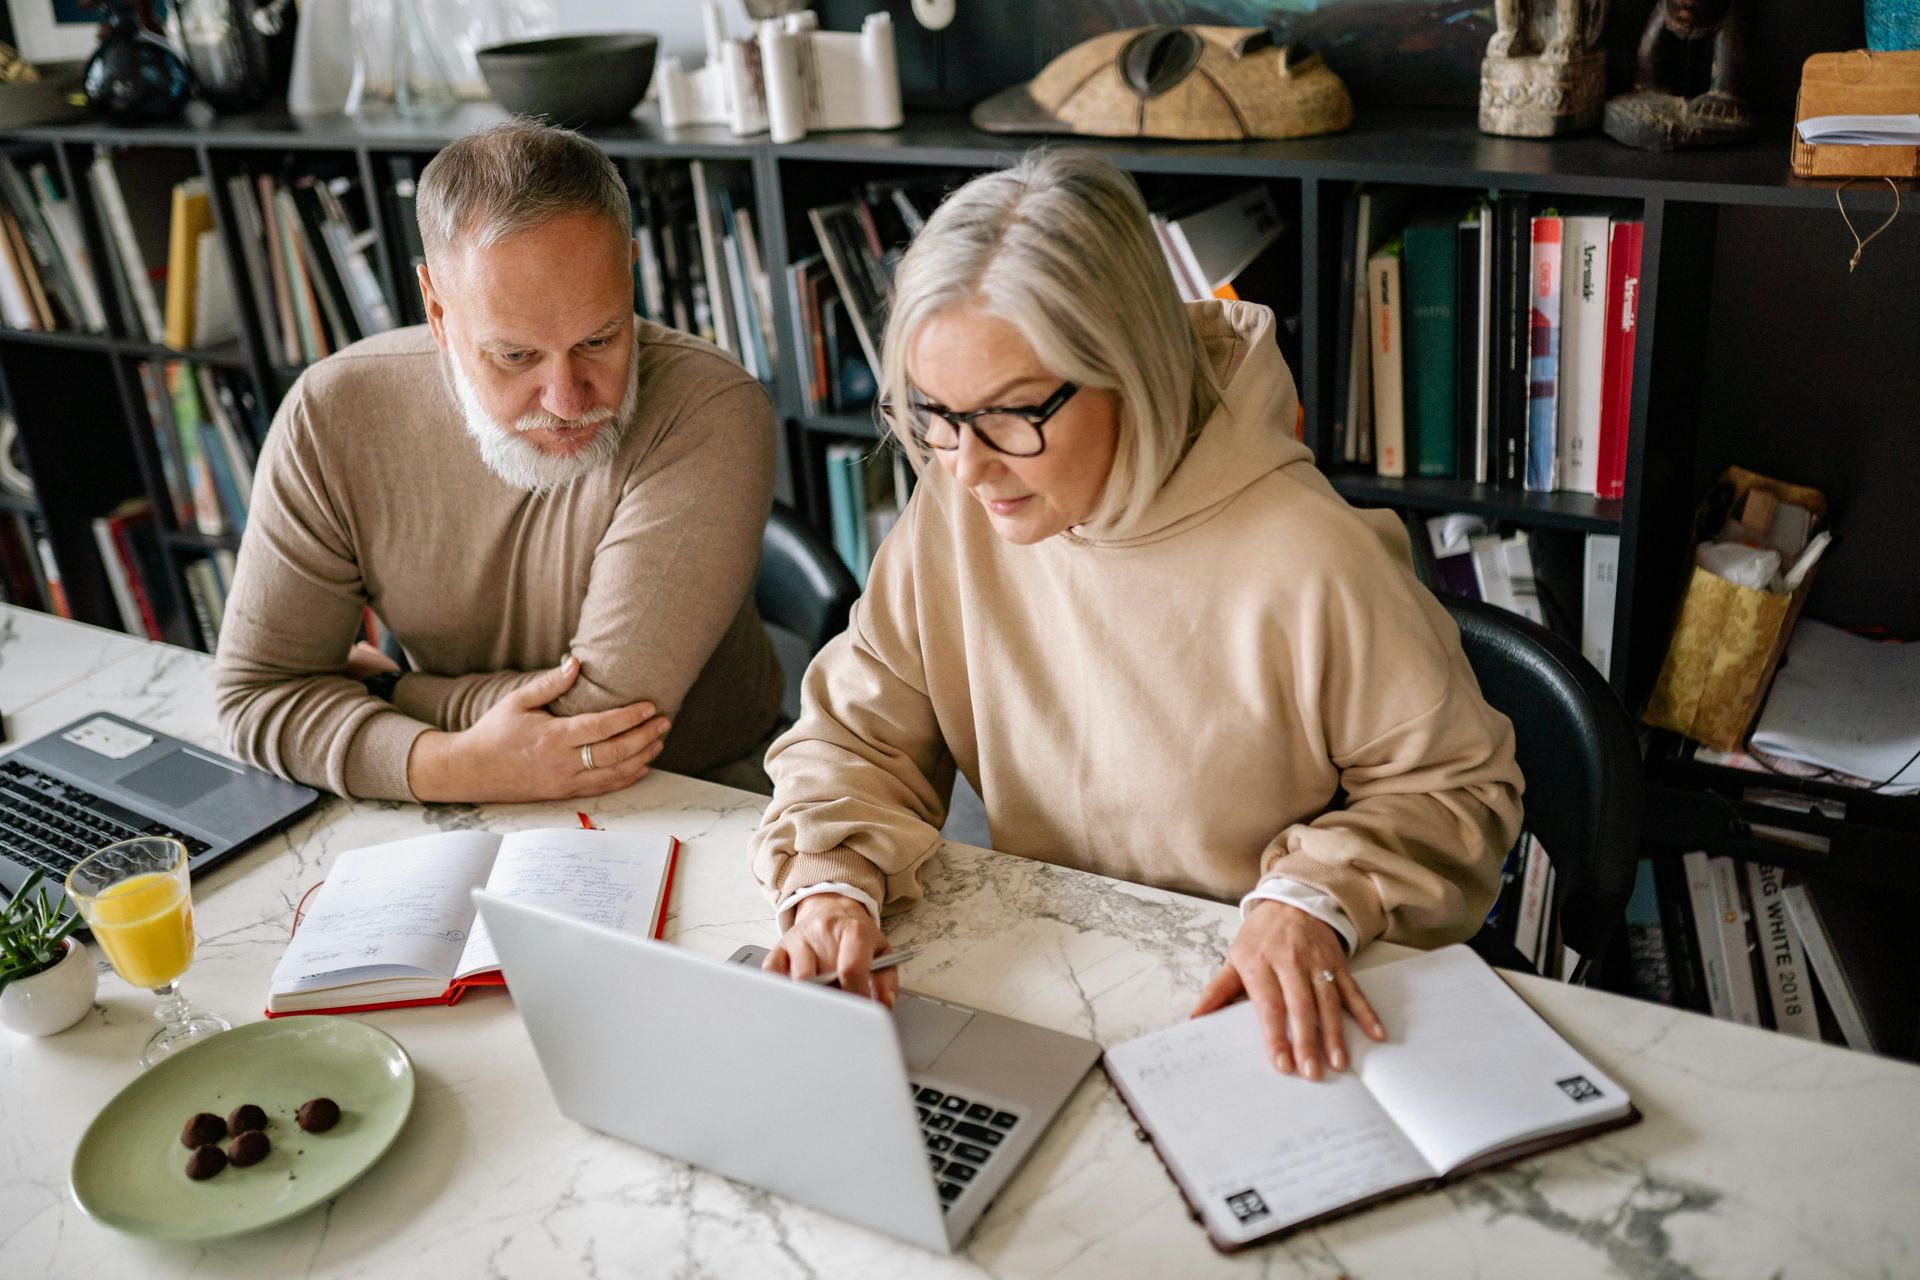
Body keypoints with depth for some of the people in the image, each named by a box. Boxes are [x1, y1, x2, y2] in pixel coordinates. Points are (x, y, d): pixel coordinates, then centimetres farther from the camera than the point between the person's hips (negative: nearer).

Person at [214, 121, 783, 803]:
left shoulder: (711, 414, -22)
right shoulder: (331, 417, -11)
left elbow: (607, 705, -23)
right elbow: (259, 689, -7)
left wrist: (380, 688, -10)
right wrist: (451, 766, -24)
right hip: (463, 823, 3)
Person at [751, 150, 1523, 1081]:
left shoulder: (1312, 566, -22)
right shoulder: (957, 515, -7)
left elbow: (1456, 787, -8)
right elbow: (854, 734, 2)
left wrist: (1316, 899, -24)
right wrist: (830, 881, -16)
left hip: (1250, 1013, -1)